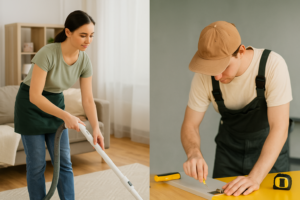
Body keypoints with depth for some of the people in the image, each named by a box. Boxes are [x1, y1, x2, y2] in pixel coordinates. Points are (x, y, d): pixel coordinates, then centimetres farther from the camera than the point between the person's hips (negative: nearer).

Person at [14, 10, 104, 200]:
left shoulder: (85, 61, -14)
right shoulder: (47, 53, -31)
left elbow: (88, 99, -10)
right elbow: (35, 96, -31)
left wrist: (96, 127, -23)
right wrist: (66, 116, -37)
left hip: (55, 103, 6)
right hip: (31, 106, -5)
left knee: (64, 162, 3)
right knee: (37, 164, 0)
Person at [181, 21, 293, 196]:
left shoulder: (273, 65, -30)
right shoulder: (205, 75, -21)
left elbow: (279, 127, -33)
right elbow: (190, 125, -13)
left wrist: (255, 178, -43)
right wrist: (194, 153, -36)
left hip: (270, 147, -2)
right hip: (229, 147, 2)